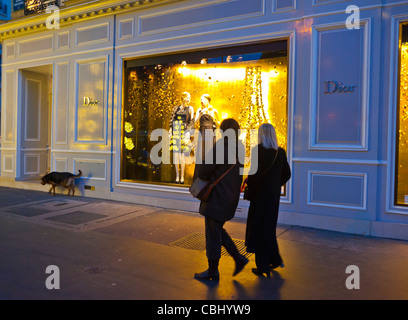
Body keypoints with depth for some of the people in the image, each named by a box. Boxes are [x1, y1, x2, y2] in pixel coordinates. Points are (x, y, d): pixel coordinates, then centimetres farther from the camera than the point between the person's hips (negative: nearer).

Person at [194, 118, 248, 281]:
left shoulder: (219, 148, -18)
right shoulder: (238, 149, 7)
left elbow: (203, 173, -14)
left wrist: (203, 176, 8)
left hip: (218, 199, -8)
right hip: (231, 196, 8)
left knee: (213, 234, 4)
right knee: (217, 230, 23)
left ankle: (213, 271, 18)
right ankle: (238, 258, 23)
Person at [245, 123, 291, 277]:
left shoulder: (258, 150, -15)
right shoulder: (280, 152, 3)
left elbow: (255, 173, -22)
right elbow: (286, 174, 8)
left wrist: (249, 186, -4)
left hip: (260, 194, -6)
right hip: (274, 195, 6)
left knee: (259, 229, 5)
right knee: (269, 227, 21)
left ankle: (262, 266, 12)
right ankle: (275, 259, 24)